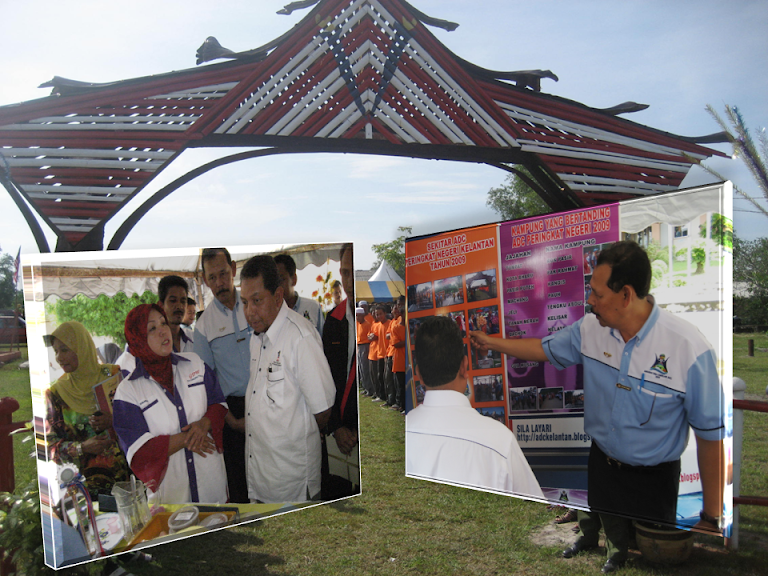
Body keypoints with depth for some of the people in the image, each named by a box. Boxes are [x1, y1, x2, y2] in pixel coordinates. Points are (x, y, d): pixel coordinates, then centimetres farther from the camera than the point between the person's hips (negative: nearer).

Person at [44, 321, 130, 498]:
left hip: (126, 471, 0)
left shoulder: (115, 376, 4)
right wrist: (82, 448, -13)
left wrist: (116, 422, -13)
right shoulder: (56, 393, 7)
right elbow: (53, 447, 6)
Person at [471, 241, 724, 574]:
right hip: (600, 463, 4)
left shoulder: (689, 349, -27)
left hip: (654, 480, -3)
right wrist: (492, 343, 11)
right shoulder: (590, 329, -12)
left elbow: (710, 434, -19)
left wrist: (711, 516, -13)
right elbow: (546, 349, 9)